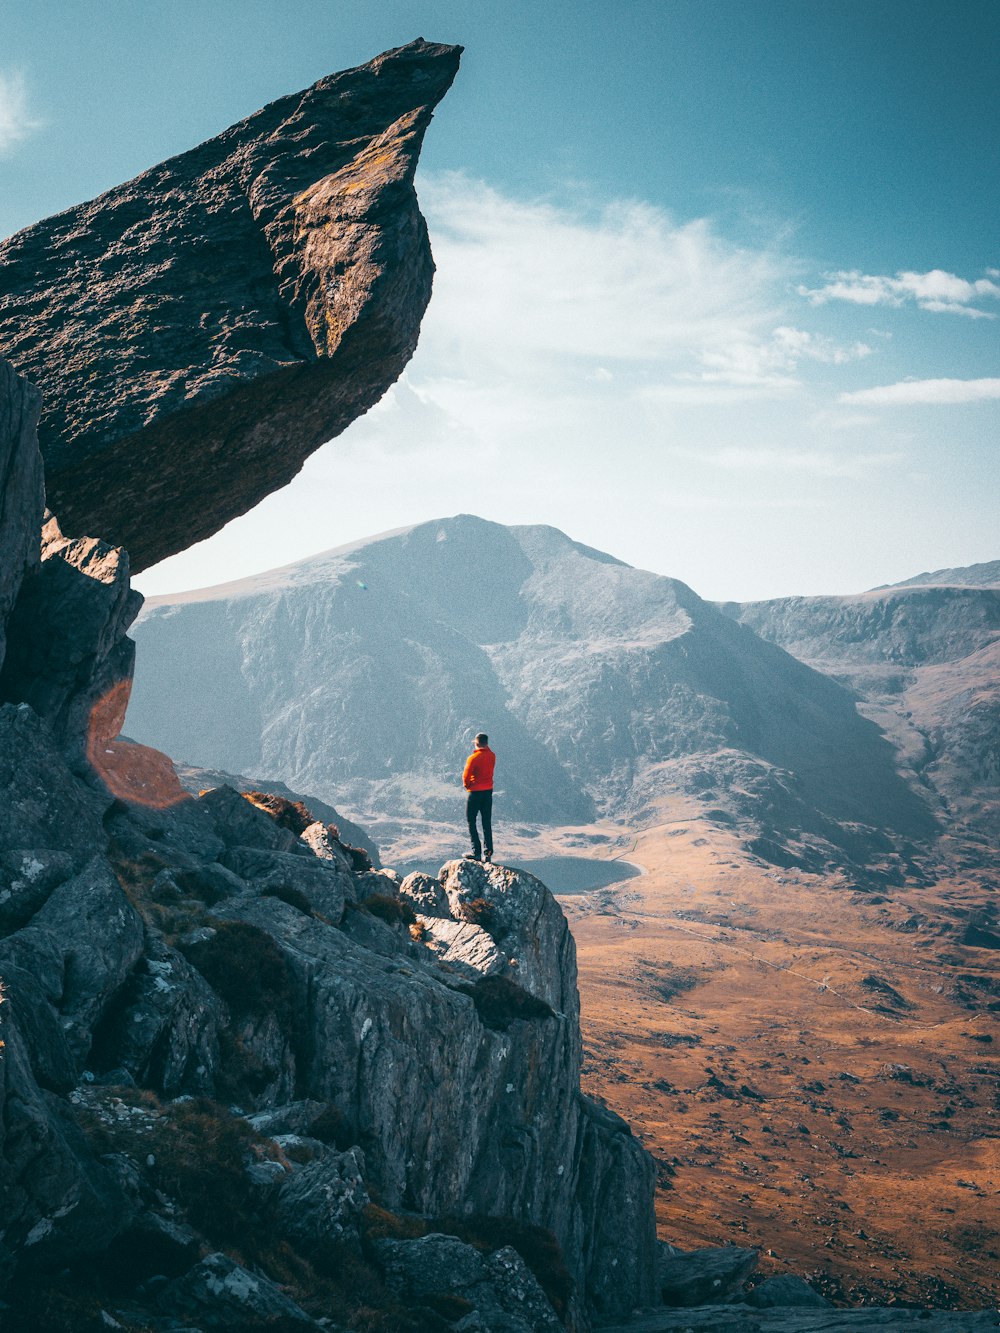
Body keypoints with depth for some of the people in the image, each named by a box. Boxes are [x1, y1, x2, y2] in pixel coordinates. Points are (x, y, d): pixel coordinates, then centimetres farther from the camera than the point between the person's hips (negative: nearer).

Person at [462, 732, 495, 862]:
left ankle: (476, 852, 1)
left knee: (471, 822, 6)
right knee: (487, 823, 10)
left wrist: (467, 785, 1)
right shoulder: (492, 756, 0)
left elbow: (466, 776, -17)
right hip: (489, 791, 6)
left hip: (475, 793, -5)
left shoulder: (473, 758, -18)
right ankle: (488, 853, 7)